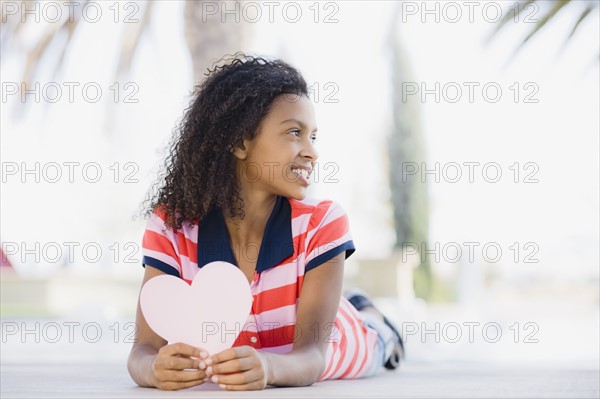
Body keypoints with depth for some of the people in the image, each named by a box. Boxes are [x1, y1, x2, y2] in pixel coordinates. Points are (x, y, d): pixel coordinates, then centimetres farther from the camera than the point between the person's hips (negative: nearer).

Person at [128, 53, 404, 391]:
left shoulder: (322, 224, -34)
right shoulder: (171, 225, -30)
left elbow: (312, 356, -41)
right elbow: (146, 348, -37)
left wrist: (268, 367, -65)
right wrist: (155, 369, -63)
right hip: (222, 382, 1)